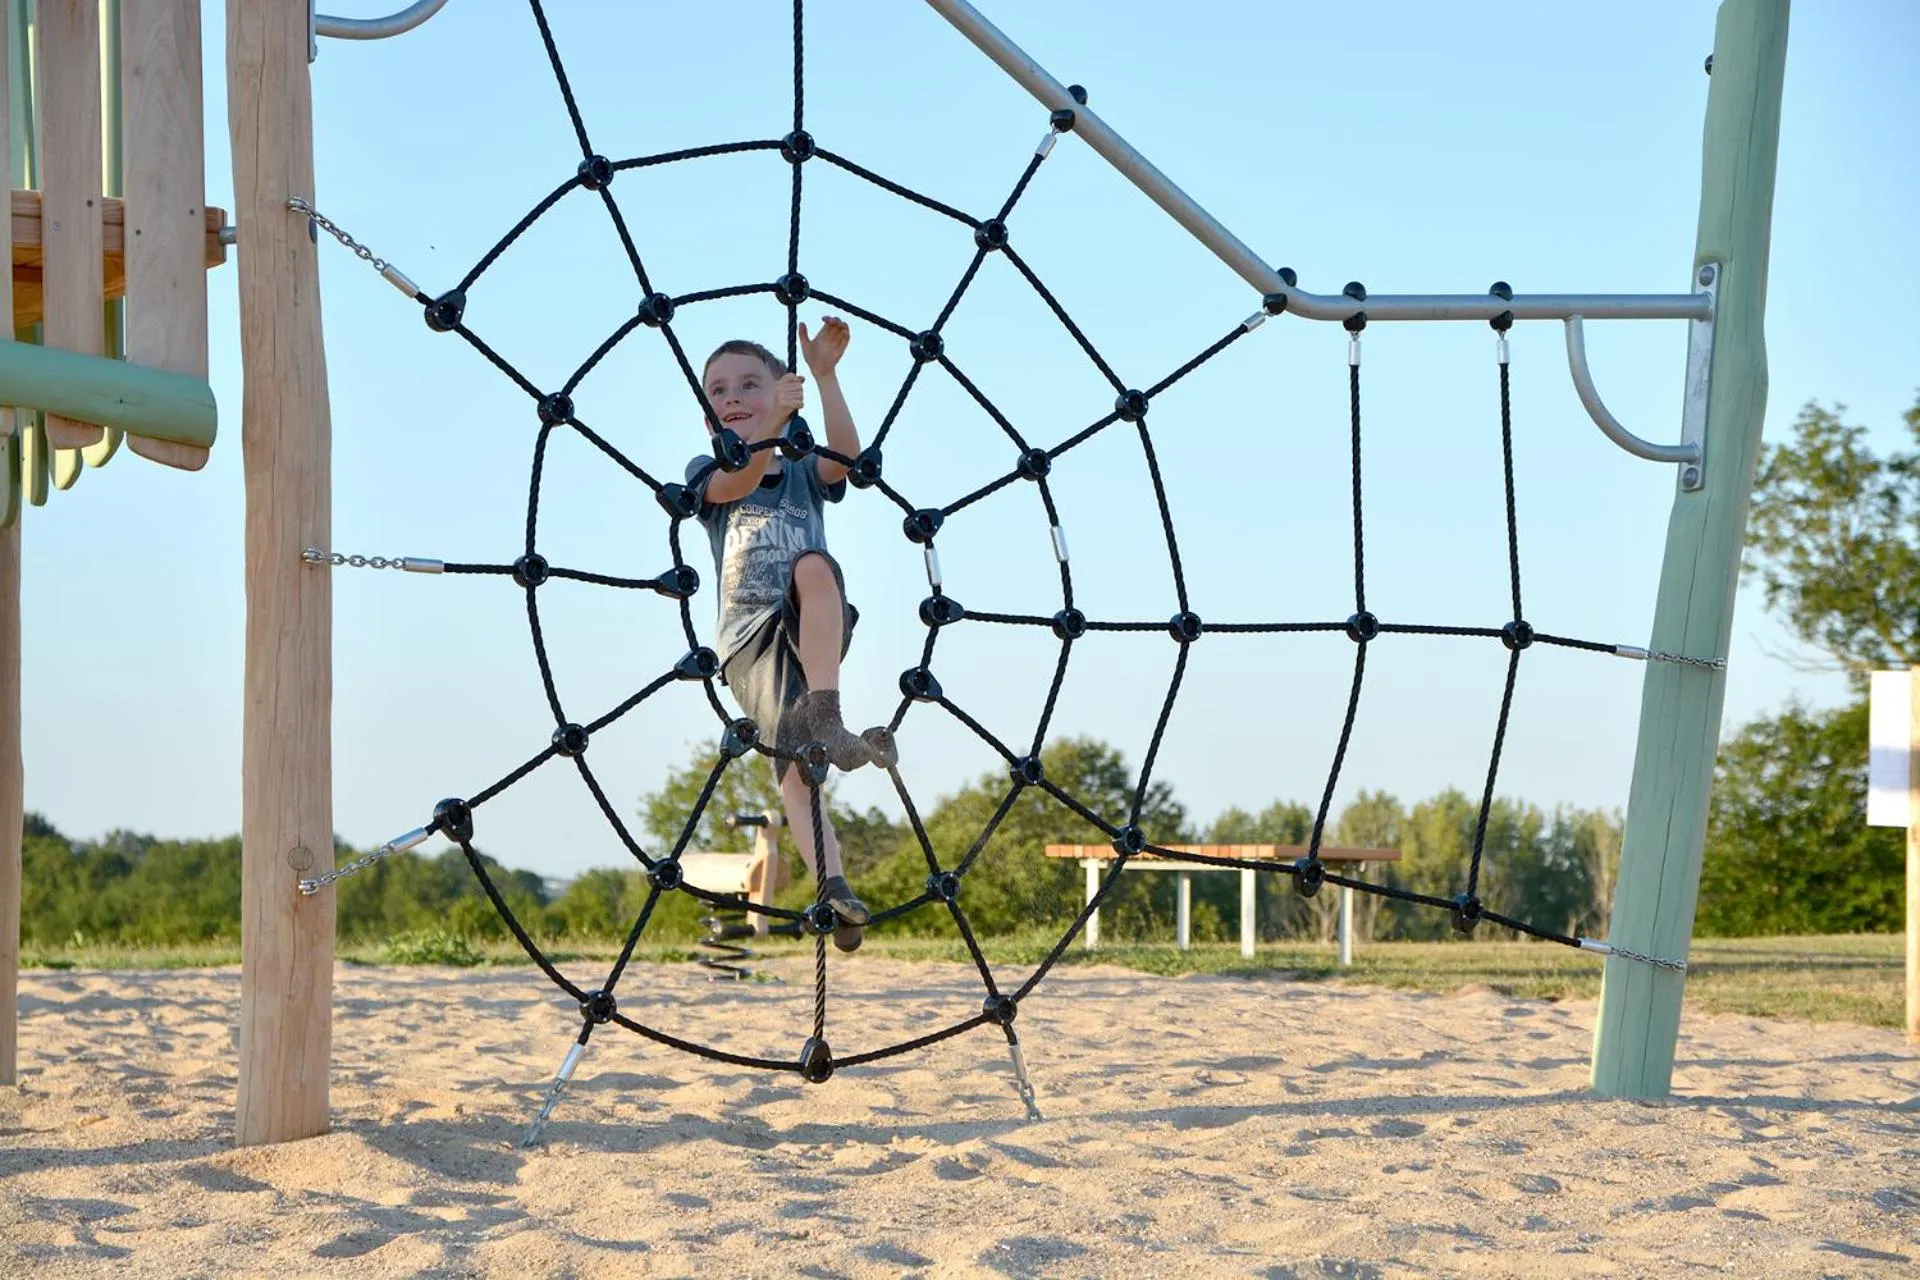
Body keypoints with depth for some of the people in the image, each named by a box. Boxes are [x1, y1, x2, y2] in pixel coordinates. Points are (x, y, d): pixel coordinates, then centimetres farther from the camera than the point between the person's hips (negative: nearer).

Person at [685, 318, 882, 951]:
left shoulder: (805, 474, 17)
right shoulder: (708, 474, 13)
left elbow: (846, 457, -7)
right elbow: (736, 482, -12)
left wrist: (825, 375, -19)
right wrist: (773, 424, -30)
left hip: (815, 626, 1)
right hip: (749, 637, -1)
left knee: (815, 564, -33)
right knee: (790, 757, -22)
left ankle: (823, 713, -38)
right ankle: (831, 884, -30)